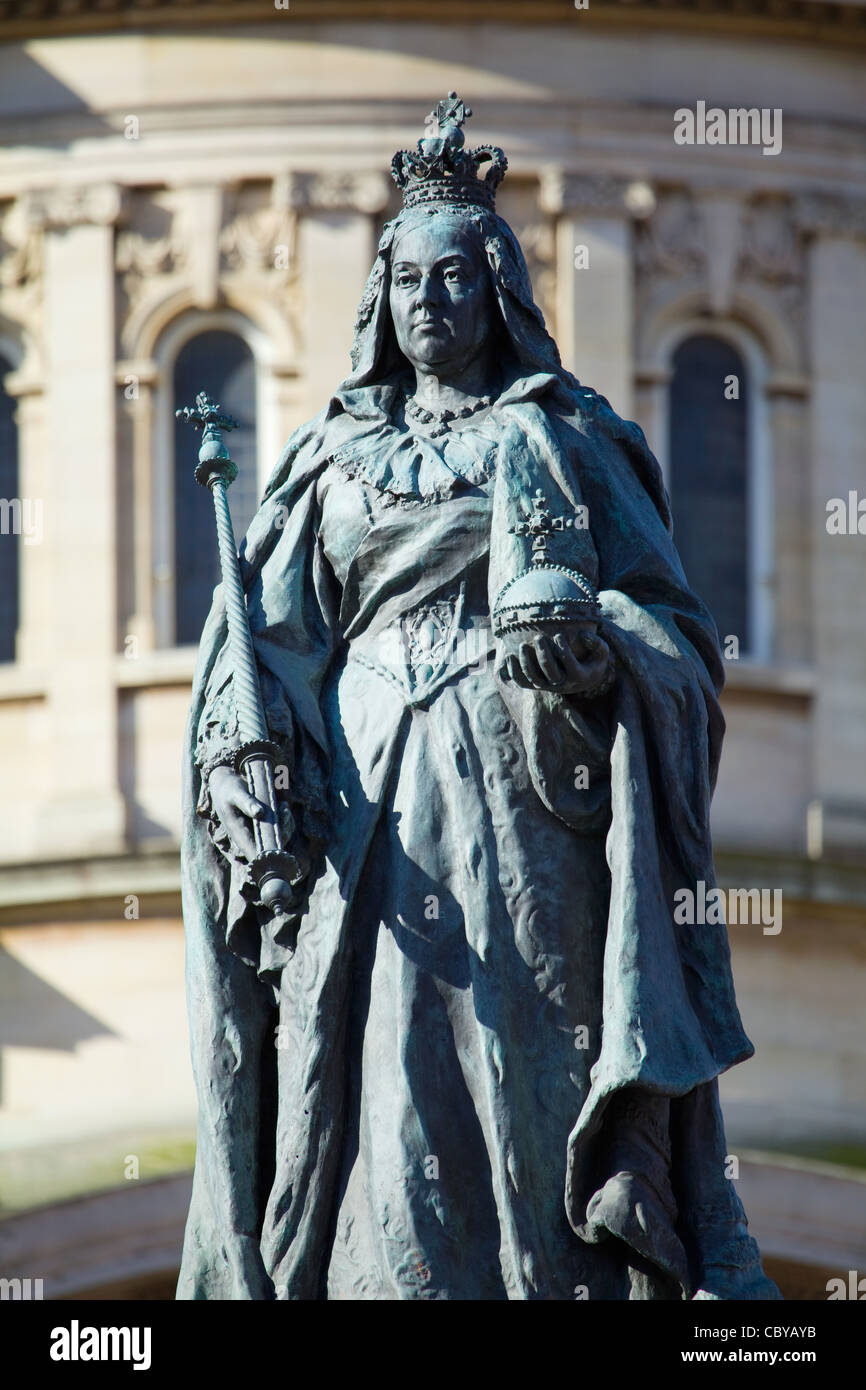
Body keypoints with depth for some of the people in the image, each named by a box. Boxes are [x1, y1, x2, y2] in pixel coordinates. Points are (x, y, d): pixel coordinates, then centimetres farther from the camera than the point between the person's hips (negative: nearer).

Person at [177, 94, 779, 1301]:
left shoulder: (563, 440, 12)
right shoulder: (335, 455, 17)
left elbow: (675, 623, 8)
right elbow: (270, 636, 8)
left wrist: (597, 642, -15)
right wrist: (239, 763, -11)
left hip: (523, 793, -2)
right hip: (368, 800, 2)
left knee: (528, 1091, -10)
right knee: (381, 1084, -8)